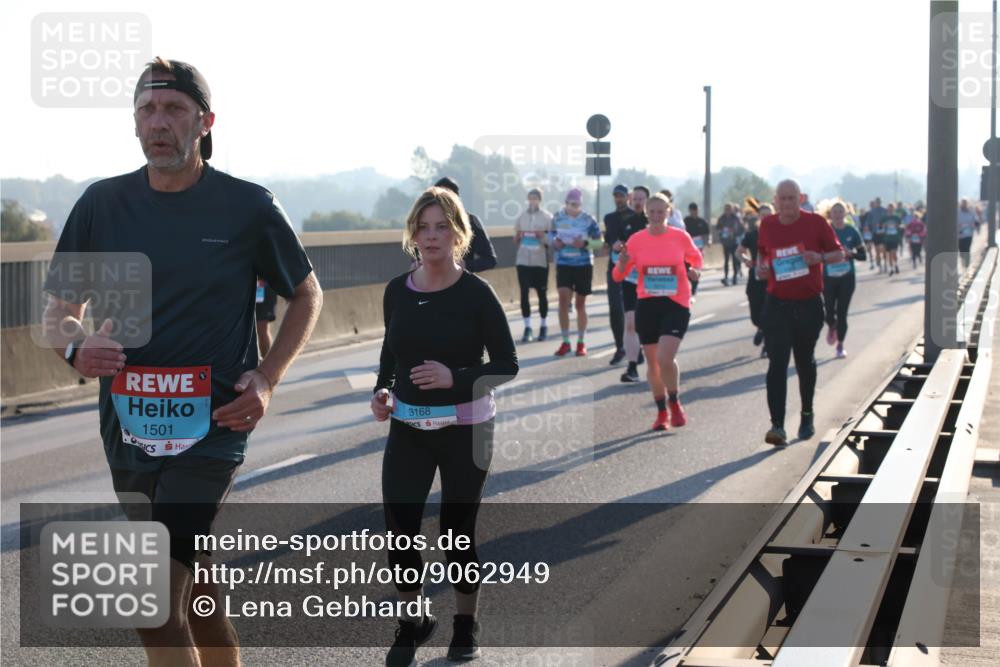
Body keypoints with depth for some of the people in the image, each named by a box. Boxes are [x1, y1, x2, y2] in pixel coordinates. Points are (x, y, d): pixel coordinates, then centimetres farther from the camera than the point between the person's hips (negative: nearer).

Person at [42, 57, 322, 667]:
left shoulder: (248, 206, -4)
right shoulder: (104, 203, 3)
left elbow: (307, 296, 10)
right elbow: (59, 313, 10)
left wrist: (267, 380, -4)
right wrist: (77, 347, -14)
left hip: (214, 426, -4)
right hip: (129, 427, 4)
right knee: (195, 589, 17)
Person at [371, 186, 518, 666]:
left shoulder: (476, 293, -10)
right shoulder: (397, 291, 2)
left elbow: (506, 365, -7)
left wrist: (455, 377, -22)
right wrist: (383, 390, -2)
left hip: (465, 429, -3)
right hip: (407, 428, 3)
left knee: (458, 531, 5)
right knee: (398, 526, -4)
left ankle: (466, 626, 29)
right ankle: (413, 621, 20)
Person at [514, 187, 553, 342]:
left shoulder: (547, 217, -2)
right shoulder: (521, 217, 8)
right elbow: (515, 240, 14)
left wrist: (543, 237, -20)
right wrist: (517, 238, -7)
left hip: (541, 261, -2)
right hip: (523, 260, 2)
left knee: (542, 293, 7)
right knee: (524, 293, -4)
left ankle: (543, 326, 19)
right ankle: (527, 328, -1)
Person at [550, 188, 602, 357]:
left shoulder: (588, 219, -4)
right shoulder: (557, 218, 2)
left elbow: (599, 242, -2)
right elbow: (551, 235, 14)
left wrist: (585, 243, -20)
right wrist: (554, 242, -9)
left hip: (584, 265, -1)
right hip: (563, 264, 1)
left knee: (580, 304, 7)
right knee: (563, 299, -11)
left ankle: (581, 342, 20)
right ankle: (565, 342, -1)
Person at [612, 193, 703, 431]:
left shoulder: (681, 237, -2)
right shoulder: (636, 240, 1)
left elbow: (695, 258, 17)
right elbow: (619, 276, 4)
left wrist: (694, 271, -4)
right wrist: (622, 264, -17)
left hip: (676, 304, -3)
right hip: (647, 305, 3)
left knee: (665, 358, -17)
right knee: (652, 362, 8)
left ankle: (675, 403, 8)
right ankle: (661, 412, 24)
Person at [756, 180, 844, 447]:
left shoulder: (816, 223, -4)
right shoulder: (767, 225, 2)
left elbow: (839, 253, 3)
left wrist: (819, 257, -18)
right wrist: (761, 267, -4)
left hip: (809, 304, 0)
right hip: (777, 304, 0)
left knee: (805, 362, 15)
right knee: (777, 362, -13)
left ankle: (807, 415, 37)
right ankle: (777, 425, -17)